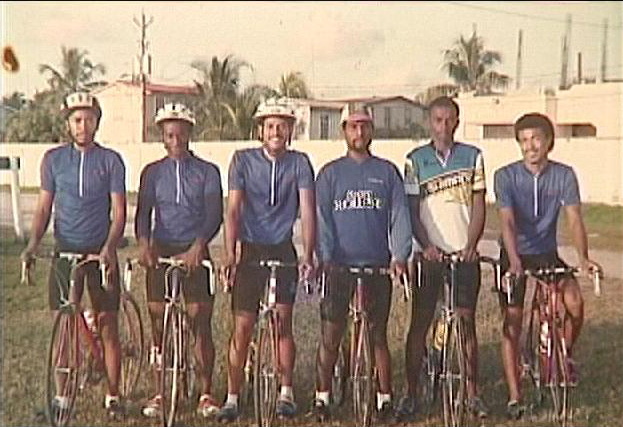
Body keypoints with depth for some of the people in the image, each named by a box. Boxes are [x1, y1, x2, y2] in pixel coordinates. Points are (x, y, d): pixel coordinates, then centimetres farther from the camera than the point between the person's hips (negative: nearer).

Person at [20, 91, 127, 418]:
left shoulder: (111, 160, 0)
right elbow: (44, 207, 8)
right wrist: (33, 243, -7)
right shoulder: (53, 159, 6)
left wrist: (109, 247, -20)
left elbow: (119, 212, -4)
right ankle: (63, 395, 14)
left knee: (107, 323, 1)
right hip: (65, 251, 2)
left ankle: (113, 396, 11)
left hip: (100, 252, -2)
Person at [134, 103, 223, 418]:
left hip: (194, 254, -2)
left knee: (201, 325, -1)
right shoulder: (153, 172, 9)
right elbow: (143, 211, 0)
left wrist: (198, 246, -23)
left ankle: (206, 394, 8)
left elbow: (214, 214, -6)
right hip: (160, 253, 2)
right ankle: (159, 394, 14)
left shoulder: (207, 171, 4)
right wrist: (143, 243, -20)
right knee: (158, 326, 4)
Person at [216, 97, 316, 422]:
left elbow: (307, 210, -8)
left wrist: (308, 255, -18)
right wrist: (230, 255, -18)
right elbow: (233, 209, -9)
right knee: (242, 326, -1)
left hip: (283, 251, 1)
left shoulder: (299, 163, -1)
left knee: (283, 322, 1)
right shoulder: (243, 160, -2)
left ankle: (286, 393, 14)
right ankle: (232, 398, 7)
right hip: (250, 251, 0)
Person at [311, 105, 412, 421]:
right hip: (339, 266, 0)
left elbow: (400, 215, 3)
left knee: (378, 335, 7)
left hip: (378, 266, 1)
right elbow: (322, 219, 1)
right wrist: (325, 258, -12)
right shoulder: (330, 173, 8)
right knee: (330, 336, 1)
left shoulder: (387, 172, 9)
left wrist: (400, 255, -11)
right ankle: (322, 397, 10)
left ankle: (385, 398, 14)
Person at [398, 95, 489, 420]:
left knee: (467, 322, 5)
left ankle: (472, 393, 14)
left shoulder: (472, 156, 5)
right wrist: (426, 245, -13)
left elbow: (478, 206, 3)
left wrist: (470, 245, -9)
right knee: (419, 323, 2)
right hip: (430, 253, 0)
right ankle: (411, 394, 9)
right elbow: (411, 210, 0)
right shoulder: (415, 160, 3)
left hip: (465, 253, 1)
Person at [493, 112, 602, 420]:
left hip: (546, 253, 1)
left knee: (575, 303, -21)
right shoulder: (506, 176, -13)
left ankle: (564, 355, 8)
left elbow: (574, 219, -15)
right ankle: (514, 398, 4)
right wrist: (514, 261, -38)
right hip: (514, 256, -1)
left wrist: (583, 258, -31)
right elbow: (507, 222, -23)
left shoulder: (564, 175, -8)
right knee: (512, 323, -3)